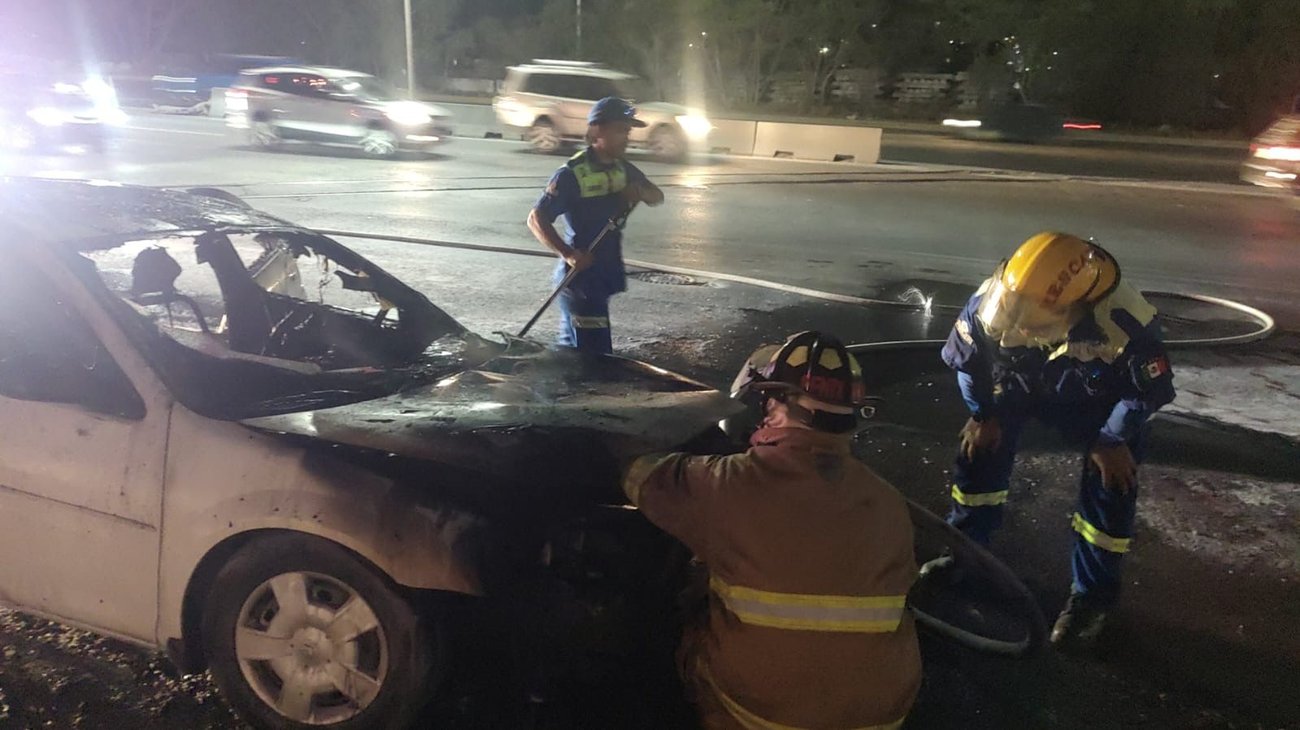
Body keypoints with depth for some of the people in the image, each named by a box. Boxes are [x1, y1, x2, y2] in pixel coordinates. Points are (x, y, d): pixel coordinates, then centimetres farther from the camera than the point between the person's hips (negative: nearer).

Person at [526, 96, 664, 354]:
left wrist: (641, 191, -7)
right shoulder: (572, 173, -15)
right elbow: (536, 219, -15)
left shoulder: (623, 169, 8)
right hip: (580, 276, -7)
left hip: (605, 273, 7)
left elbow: (658, 197, 16)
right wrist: (568, 254, -28)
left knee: (571, 348, 19)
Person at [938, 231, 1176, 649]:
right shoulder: (992, 298, -34)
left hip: (1100, 398, -2)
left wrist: (1114, 440, -16)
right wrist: (983, 413, -7)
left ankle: (1092, 595, 12)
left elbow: (1150, 390, -22)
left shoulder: (1124, 324, -41)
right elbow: (966, 356, -13)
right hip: (1025, 381, 2)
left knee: (1110, 484, -8)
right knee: (980, 445, -4)